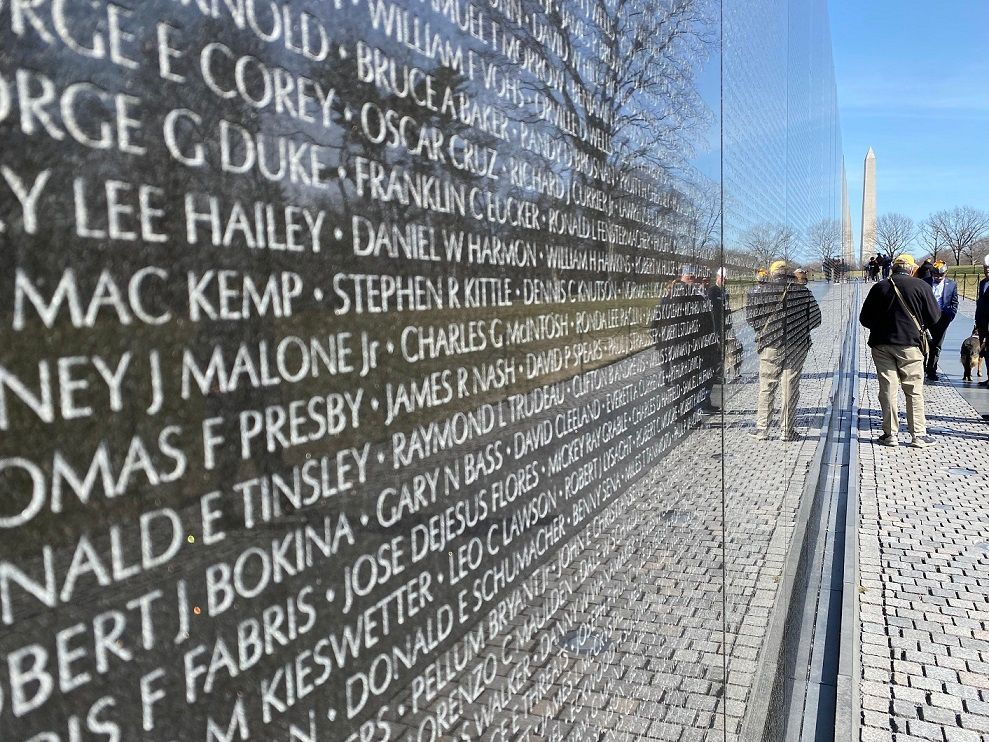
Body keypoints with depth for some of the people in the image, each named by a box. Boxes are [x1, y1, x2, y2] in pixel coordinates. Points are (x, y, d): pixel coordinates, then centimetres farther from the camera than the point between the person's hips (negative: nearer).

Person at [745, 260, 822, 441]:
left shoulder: (760, 290, -4)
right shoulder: (802, 291, 0)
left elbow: (750, 317, -3)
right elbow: (815, 317, 6)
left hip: (770, 345, -1)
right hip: (797, 346, 1)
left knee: (766, 388, 7)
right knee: (790, 388, 8)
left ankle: (762, 429, 8)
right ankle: (787, 430, 12)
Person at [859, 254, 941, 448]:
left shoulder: (879, 287, 3)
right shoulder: (921, 286, -3)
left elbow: (864, 319, 6)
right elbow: (934, 317, 1)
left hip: (881, 344, 2)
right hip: (910, 344, -1)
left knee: (888, 390, 5)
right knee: (914, 391, 6)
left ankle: (891, 434, 7)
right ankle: (918, 435, 8)